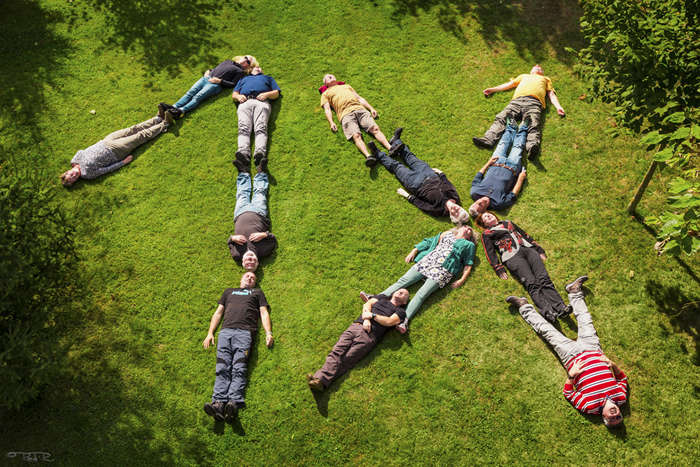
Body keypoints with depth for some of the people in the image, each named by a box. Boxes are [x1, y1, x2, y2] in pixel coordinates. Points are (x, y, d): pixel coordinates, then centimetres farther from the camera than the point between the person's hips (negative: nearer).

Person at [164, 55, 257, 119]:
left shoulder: (240, 71, 14)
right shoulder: (228, 61, 32)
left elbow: (233, 84, 0)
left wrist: (219, 81, -9)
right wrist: (208, 71, 12)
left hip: (215, 84, -5)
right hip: (206, 78, 5)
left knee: (198, 97, -27)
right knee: (190, 93, -18)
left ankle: (182, 111, -47)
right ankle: (174, 107, -35)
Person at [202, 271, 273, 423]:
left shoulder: (257, 293, 30)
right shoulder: (228, 291, 34)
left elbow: (264, 313, 18)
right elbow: (218, 313, 29)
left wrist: (268, 333, 2)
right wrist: (210, 333, 15)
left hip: (244, 332, -2)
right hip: (225, 331, 2)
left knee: (239, 369, -21)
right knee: (222, 369, -18)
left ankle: (234, 402, -37)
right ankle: (218, 403, -32)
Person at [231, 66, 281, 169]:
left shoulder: (267, 78, 40)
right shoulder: (243, 78, 44)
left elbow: (276, 93, 24)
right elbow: (234, 95, 31)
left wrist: (266, 94, 1)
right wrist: (238, 96, 6)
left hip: (261, 102, -1)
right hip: (245, 102, 1)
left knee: (261, 129, -31)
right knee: (243, 129, -29)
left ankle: (260, 152, -56)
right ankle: (244, 153, -53)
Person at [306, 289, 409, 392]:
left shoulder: (400, 312, 18)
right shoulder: (382, 298, 30)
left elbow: (389, 322, -2)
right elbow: (367, 304, 14)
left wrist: (372, 315, 0)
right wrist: (366, 319, -4)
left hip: (369, 335, -4)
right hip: (356, 326, 4)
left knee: (346, 360, -20)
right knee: (337, 352, -18)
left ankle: (322, 383, -37)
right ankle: (319, 378, -34)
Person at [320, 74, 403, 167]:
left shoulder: (346, 86, 38)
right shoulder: (325, 94, 28)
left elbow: (360, 98, 30)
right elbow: (327, 109, 13)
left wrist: (371, 108, 15)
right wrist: (331, 123, -6)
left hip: (359, 109, 3)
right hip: (345, 114, -3)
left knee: (375, 128, -21)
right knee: (356, 135, -30)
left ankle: (390, 148, -39)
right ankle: (368, 156, -52)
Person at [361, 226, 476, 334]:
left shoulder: (469, 245, 23)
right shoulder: (447, 234, 30)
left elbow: (468, 263, 14)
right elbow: (429, 242, 29)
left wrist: (462, 279, -2)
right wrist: (414, 251, 18)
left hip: (443, 270, -4)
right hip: (426, 262, 4)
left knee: (422, 294, -24)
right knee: (403, 280, -14)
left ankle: (405, 320, -43)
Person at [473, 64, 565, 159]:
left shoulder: (546, 79, 40)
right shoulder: (524, 76, 45)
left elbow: (551, 94, 28)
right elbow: (509, 84, 39)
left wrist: (558, 107, 10)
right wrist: (492, 89, 28)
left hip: (533, 102, -2)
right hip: (517, 100, 3)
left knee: (533, 125, -31)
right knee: (501, 118, -25)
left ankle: (532, 146, -59)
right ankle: (488, 140, -43)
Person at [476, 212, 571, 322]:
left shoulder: (508, 223, 35)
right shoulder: (486, 233, 23)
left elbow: (525, 235, 31)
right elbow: (490, 253, 12)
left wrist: (539, 250, 19)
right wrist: (499, 269, -3)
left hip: (528, 249, 4)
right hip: (512, 256, -4)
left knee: (544, 279, -22)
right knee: (531, 283, -28)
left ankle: (561, 308, -40)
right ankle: (547, 312, -48)